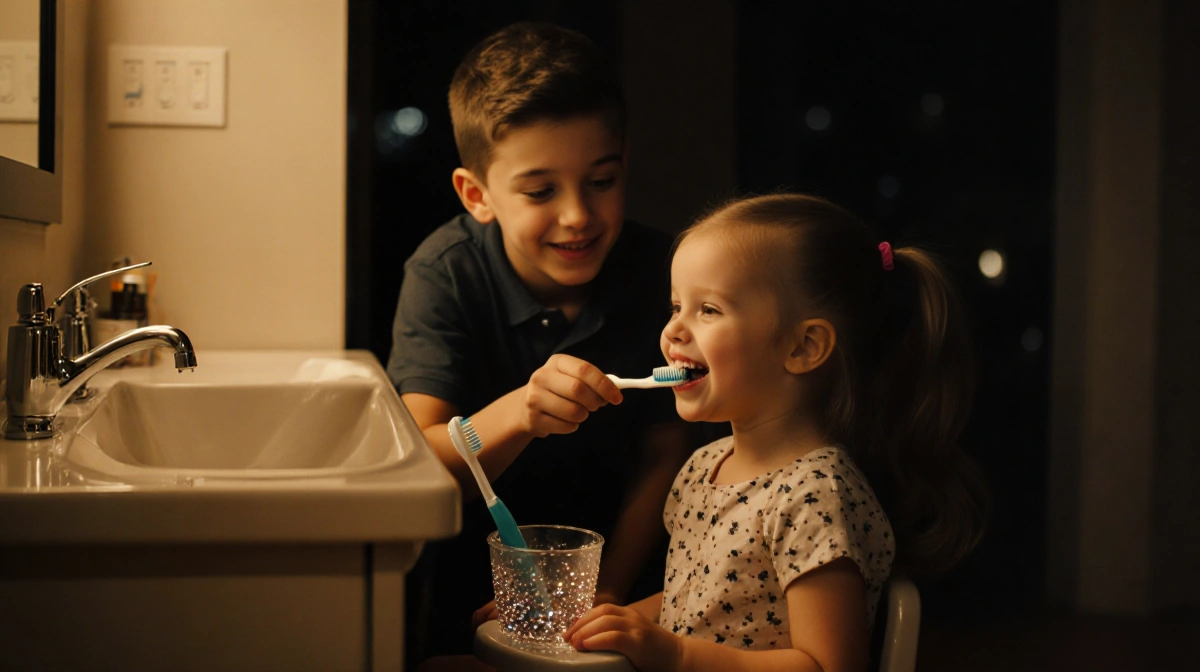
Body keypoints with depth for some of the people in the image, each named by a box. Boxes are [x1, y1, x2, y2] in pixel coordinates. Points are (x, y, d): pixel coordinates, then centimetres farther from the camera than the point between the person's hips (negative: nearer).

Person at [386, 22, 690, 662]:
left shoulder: (657, 272, -8)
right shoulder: (446, 274, -13)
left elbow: (661, 456, -2)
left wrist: (605, 590, -11)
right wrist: (519, 414, -38)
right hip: (469, 570, 0)